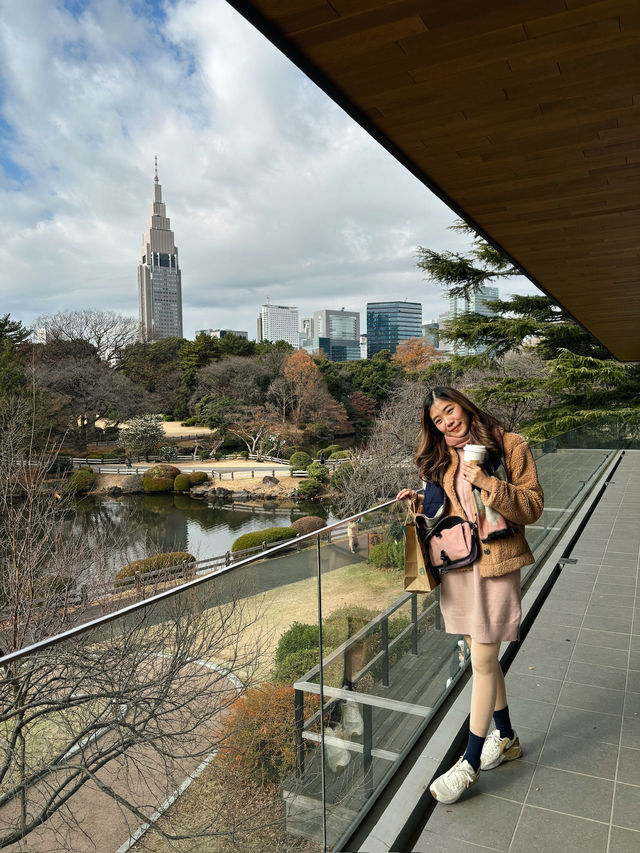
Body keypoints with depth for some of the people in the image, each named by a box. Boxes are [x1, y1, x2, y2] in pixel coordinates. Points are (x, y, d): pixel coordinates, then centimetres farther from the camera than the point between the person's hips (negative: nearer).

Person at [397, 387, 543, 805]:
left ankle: (470, 763, 14)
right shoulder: (440, 459, 11)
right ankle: (505, 738, 37)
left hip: (495, 564, -6)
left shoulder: (509, 446, -6)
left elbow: (533, 507, -9)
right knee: (483, 655, 16)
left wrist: (487, 483, -22)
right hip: (456, 566, 6)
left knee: (482, 661, 0)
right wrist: (419, 502, 1)